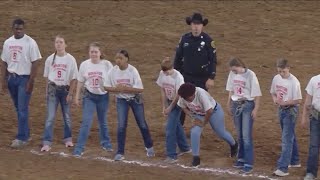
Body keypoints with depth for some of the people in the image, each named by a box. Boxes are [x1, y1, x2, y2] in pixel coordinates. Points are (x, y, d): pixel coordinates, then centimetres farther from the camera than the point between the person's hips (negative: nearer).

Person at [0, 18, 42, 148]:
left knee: (23, 109, -8)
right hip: (11, 78, 6)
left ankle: (22, 138, -6)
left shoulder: (30, 43, -10)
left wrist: (31, 81, -15)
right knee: (18, 108, 12)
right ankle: (26, 134, 22)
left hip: (24, 78, -6)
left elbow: (35, 63, -11)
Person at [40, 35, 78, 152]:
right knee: (50, 117, -5)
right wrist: (48, 91, 4)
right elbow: (47, 77, 8)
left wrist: (70, 94, -8)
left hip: (65, 89, -1)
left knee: (67, 116, 11)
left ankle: (68, 139, 27)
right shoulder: (50, 59, 0)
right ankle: (47, 142, -6)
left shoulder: (70, 59, -6)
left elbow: (74, 78, -4)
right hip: (53, 89, 1)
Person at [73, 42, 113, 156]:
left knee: (103, 121, 16)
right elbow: (80, 82, 4)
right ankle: (79, 148, -5)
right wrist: (77, 96, 6)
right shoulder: (84, 65, -5)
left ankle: (105, 143, 37)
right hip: (89, 96, 0)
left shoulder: (107, 65, -10)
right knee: (86, 122, -8)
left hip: (103, 96, 0)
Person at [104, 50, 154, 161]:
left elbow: (140, 89, -21)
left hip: (135, 99, -1)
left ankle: (149, 147, 31)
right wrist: (116, 89, -22)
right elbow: (106, 87, -4)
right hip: (121, 100, 1)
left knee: (142, 124, 10)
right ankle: (120, 153, 0)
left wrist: (125, 88, -28)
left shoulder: (133, 71, -18)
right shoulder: (113, 71, -11)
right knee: (121, 126, -6)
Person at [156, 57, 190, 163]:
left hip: (177, 102, -7)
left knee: (170, 128, -12)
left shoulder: (178, 77, -25)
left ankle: (172, 155, -8)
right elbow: (163, 91, 1)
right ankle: (185, 148, 36)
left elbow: (178, 95, -19)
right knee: (176, 125, 18)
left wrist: (170, 108, -12)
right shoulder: (162, 74, -8)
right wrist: (164, 107, -1)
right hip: (169, 101, 7)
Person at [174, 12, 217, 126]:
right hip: (186, 77, 3)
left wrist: (211, 78, -12)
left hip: (202, 78, -3)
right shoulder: (184, 39, 0)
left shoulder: (207, 40, -9)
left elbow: (213, 60, -8)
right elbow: (178, 58, 9)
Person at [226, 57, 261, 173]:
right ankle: (241, 159, 23)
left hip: (247, 105, -5)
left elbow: (256, 94, -12)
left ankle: (248, 163, -7)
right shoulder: (232, 74, 0)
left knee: (246, 135, -9)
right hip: (236, 105, 5)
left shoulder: (250, 75, -15)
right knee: (239, 135, 12)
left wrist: (255, 109, -13)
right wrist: (229, 105, 16)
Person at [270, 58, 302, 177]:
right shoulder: (276, 78, 2)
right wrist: (275, 99, -5)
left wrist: (284, 103, -24)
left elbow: (298, 100, -18)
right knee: (290, 136, 20)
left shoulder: (294, 82, -19)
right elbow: (273, 92, 16)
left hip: (291, 110, -8)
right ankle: (294, 161, 34)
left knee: (287, 138, -12)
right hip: (281, 109, 8)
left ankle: (283, 168, -16)